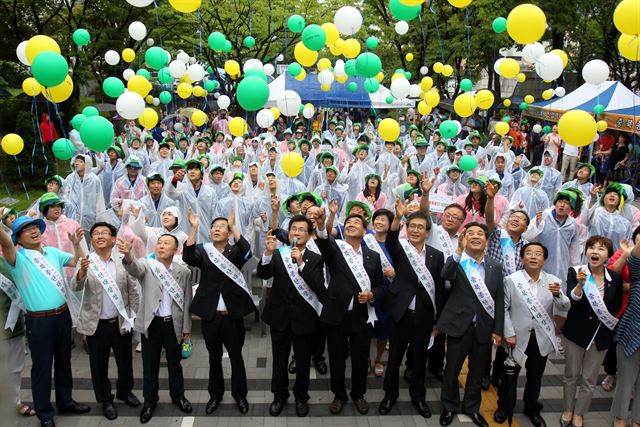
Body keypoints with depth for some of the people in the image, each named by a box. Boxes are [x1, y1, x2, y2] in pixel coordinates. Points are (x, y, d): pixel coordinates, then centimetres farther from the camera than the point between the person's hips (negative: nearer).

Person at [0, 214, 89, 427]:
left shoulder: (53, 252, 9)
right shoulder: (18, 258, -8)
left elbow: (78, 262, 15)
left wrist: (76, 244, -3)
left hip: (63, 314, 5)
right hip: (39, 320, -5)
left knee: (64, 361, 19)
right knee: (42, 367, 7)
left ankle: (65, 401, 37)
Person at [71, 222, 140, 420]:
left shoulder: (123, 260, -4)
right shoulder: (86, 262, -7)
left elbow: (133, 290, 2)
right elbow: (76, 287, -20)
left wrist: (133, 315, 0)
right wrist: (82, 271, -40)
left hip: (121, 322, 1)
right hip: (96, 324, -1)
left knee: (125, 361, 16)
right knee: (99, 365, 13)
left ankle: (125, 391, 40)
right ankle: (105, 400, 33)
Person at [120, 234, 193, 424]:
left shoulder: (184, 271, -2)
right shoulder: (146, 264, -6)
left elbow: (187, 301, 2)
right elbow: (134, 267, -31)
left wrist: (186, 327, 3)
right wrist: (127, 255, -54)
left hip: (174, 324, 1)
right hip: (151, 323, -1)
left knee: (174, 363, 16)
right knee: (150, 365, 11)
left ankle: (178, 396, 36)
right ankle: (149, 400, 29)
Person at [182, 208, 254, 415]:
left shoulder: (235, 252, -1)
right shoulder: (203, 251, 1)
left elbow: (247, 251, -24)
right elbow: (188, 257, -20)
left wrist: (233, 226, -28)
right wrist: (194, 228, -28)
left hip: (232, 315, -1)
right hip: (210, 315, 1)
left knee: (236, 356, 10)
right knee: (214, 356, 16)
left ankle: (240, 395, 27)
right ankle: (215, 394, 33)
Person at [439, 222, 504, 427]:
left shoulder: (496, 267, 5)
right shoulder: (456, 262, -6)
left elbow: (499, 301, 5)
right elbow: (445, 275, -29)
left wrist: (498, 330, 1)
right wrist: (459, 251, -41)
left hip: (484, 328, 3)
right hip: (460, 325, -3)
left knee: (477, 371, 16)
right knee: (452, 369, 10)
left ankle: (472, 407, 37)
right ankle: (449, 406, 31)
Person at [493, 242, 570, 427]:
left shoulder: (553, 281, -2)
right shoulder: (511, 280, -9)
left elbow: (565, 307, -7)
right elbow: (504, 308, -8)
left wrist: (558, 294, -28)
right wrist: (509, 334, -14)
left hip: (541, 338, 2)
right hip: (517, 338, -2)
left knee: (535, 377, 19)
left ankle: (532, 409, 41)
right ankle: (503, 406, 36)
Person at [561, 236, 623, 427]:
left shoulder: (615, 278, -8)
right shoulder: (575, 272, -14)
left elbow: (617, 308, 5)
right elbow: (572, 299, -27)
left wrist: (604, 315, -10)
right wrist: (580, 284, -44)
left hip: (601, 336, 2)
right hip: (576, 332, -1)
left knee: (589, 379, 12)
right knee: (571, 375, 14)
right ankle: (568, 410, 34)